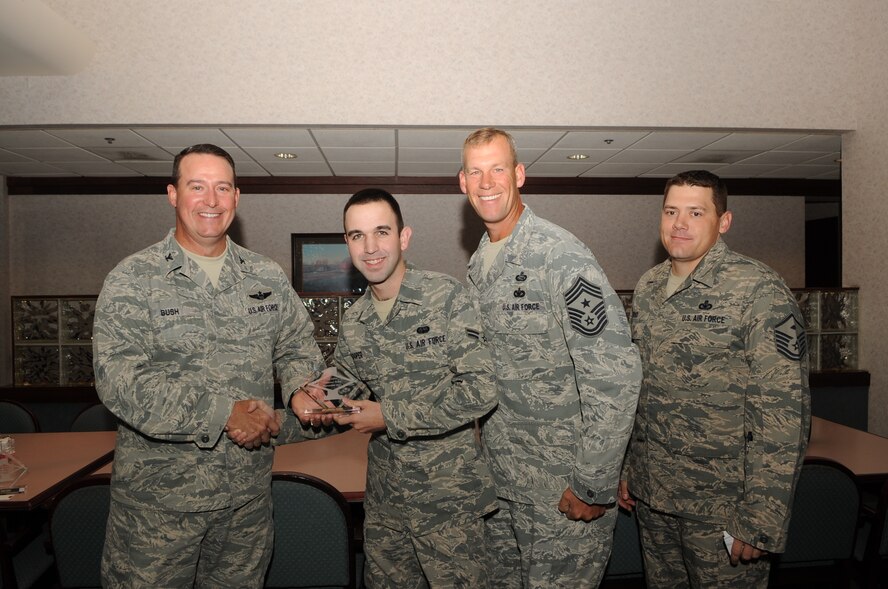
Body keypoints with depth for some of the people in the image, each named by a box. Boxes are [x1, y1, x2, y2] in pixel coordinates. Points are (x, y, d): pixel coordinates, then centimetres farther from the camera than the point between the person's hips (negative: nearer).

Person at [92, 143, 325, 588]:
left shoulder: (268, 278, 4)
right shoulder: (132, 280, -7)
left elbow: (299, 353, 9)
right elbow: (118, 379, -18)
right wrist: (223, 413, -23)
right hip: (158, 497, -3)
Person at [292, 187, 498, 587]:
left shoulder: (446, 296, -15)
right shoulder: (353, 322, 3)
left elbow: (482, 389, -21)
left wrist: (391, 417, -17)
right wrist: (310, 399, -7)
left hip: (447, 495, -5)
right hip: (383, 497, 6)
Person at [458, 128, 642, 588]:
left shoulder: (561, 256, -18)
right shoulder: (478, 264, 7)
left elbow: (616, 375, -22)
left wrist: (594, 486, -19)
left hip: (564, 483, -7)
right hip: (500, 480, 7)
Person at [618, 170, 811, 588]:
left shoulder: (759, 292, -14)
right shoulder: (647, 287, 5)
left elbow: (783, 413, -16)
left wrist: (760, 524, -17)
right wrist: (626, 468, 12)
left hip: (720, 506, -5)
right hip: (650, 495, 6)